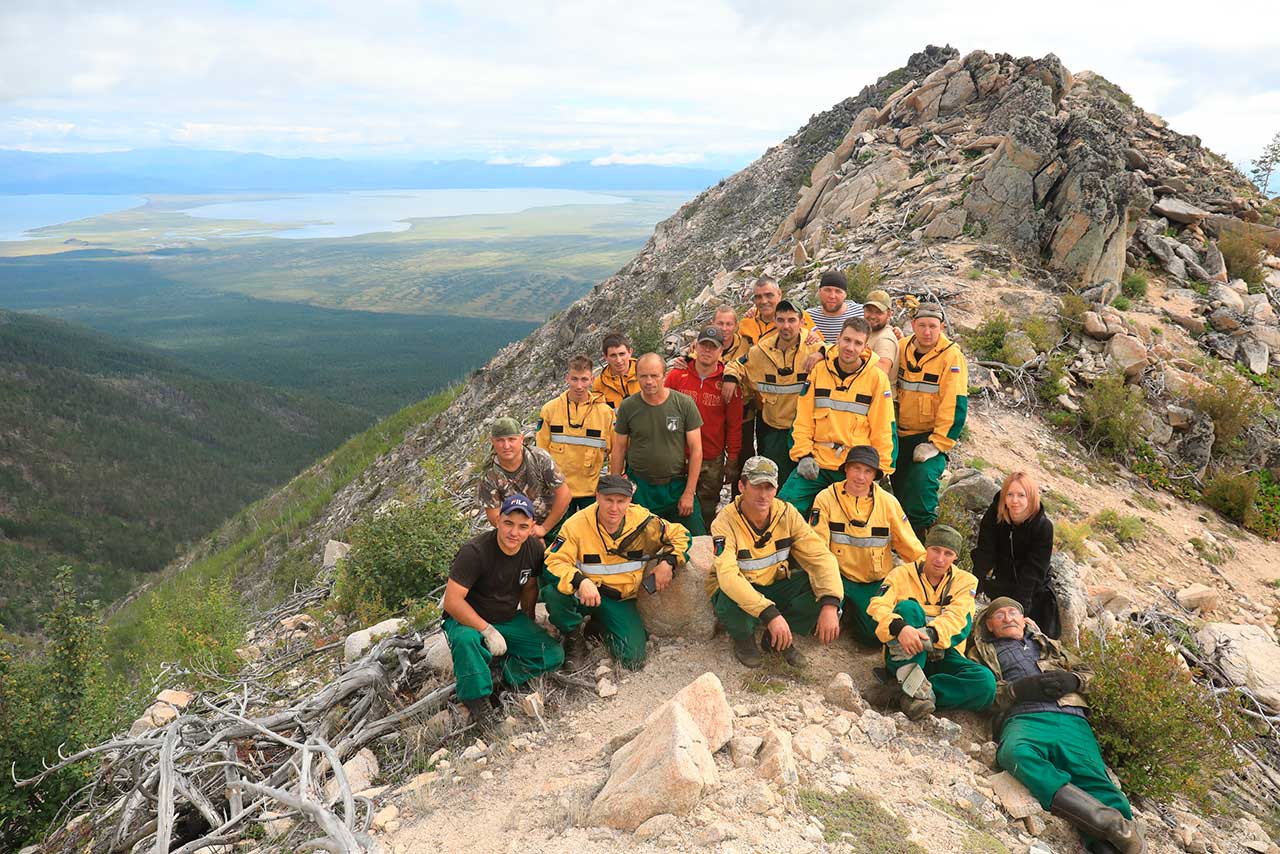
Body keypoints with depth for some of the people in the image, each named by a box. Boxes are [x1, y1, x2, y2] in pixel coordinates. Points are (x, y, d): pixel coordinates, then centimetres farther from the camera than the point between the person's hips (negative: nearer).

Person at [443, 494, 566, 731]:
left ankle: (496, 675, -7)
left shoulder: (534, 548, -8)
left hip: (509, 619, 5)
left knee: (554, 655, -12)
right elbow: (452, 601, -28)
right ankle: (477, 697, -17)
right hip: (468, 620, -5)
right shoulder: (474, 551, -26)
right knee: (465, 640, -40)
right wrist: (488, 631, -29)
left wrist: (529, 627, 11)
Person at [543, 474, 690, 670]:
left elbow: (680, 535, 4)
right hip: (582, 595, -2)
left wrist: (668, 562, -14)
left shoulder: (643, 521, -10)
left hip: (621, 600, 3)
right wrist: (580, 582, -40)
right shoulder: (577, 524, -18)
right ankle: (573, 637, -2)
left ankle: (602, 627, 22)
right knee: (552, 592, -35)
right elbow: (554, 562, -21)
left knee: (633, 658, -12)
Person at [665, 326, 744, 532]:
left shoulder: (727, 382, 0)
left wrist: (732, 460, 2)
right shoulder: (677, 375, 1)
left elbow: (734, 424, 3)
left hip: (712, 461, 0)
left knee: (707, 513, 6)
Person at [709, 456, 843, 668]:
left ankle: (781, 638, 3)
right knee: (731, 605, -39)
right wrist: (770, 614, -48)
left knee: (822, 587, -23)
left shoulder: (786, 513, -13)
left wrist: (830, 605, -33)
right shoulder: (725, 522, -25)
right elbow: (728, 575, -38)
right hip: (738, 591, -3)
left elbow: (820, 556, -17)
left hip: (776, 586, 4)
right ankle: (743, 640, -1)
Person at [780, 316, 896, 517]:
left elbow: (883, 429, 1)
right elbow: (803, 419, 6)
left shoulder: (877, 378, -2)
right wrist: (803, 455, -3)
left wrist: (879, 469, -3)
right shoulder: (818, 370, 4)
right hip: (816, 464, 2)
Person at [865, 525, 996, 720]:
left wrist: (930, 634, -33)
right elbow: (877, 605, -15)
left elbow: (958, 618, -11)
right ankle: (913, 683, -36)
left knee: (985, 684, -27)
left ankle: (905, 691, -27)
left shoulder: (965, 581, 8)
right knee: (908, 607, -27)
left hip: (942, 655, 2)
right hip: (905, 655, -2)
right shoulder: (902, 574, 3)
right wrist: (899, 627, -38)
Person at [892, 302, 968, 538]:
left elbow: (956, 405, -17)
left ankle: (925, 535, -8)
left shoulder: (952, 357, -14)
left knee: (922, 481, -25)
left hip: (931, 436, -5)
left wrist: (936, 444, -20)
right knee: (900, 490, 7)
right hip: (900, 435, 5)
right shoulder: (901, 348, 0)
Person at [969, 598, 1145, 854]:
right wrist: (1020, 689, -4)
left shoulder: (1049, 645, 38)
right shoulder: (982, 652, 28)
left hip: (1071, 718, 4)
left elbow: (1088, 673, 31)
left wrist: (1071, 680, 7)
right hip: (1023, 718, -3)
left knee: (1092, 774, -27)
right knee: (1016, 752, -39)